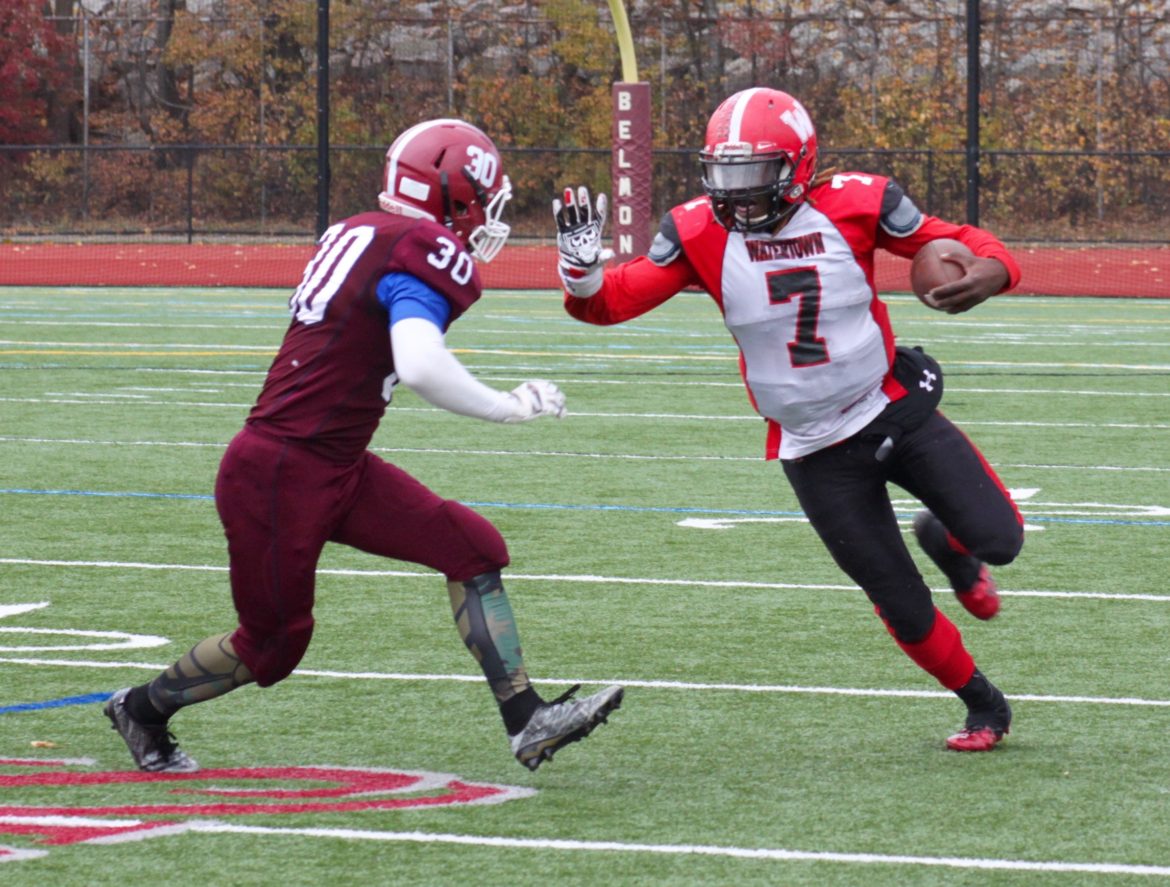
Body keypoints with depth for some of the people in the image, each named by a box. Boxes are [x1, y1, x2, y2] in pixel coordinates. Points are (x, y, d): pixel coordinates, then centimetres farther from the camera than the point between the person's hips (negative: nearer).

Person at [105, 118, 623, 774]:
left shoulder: (360, 235, 8)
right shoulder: (423, 255, -19)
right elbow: (421, 367, -33)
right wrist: (508, 407, -20)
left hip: (335, 468, 9)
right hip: (280, 476, -9)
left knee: (472, 548, 2)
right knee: (274, 642, 10)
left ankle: (528, 721, 3)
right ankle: (142, 710, 33)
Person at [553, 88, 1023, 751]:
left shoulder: (855, 204, -15)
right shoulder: (700, 234, -13)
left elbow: (961, 246, -7)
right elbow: (612, 301, -14)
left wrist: (988, 271, -30)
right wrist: (582, 267, -36)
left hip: (896, 409, 0)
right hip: (816, 452, 0)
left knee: (999, 539, -8)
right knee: (903, 607, 3)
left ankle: (947, 546, 29)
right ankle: (985, 707, 28)